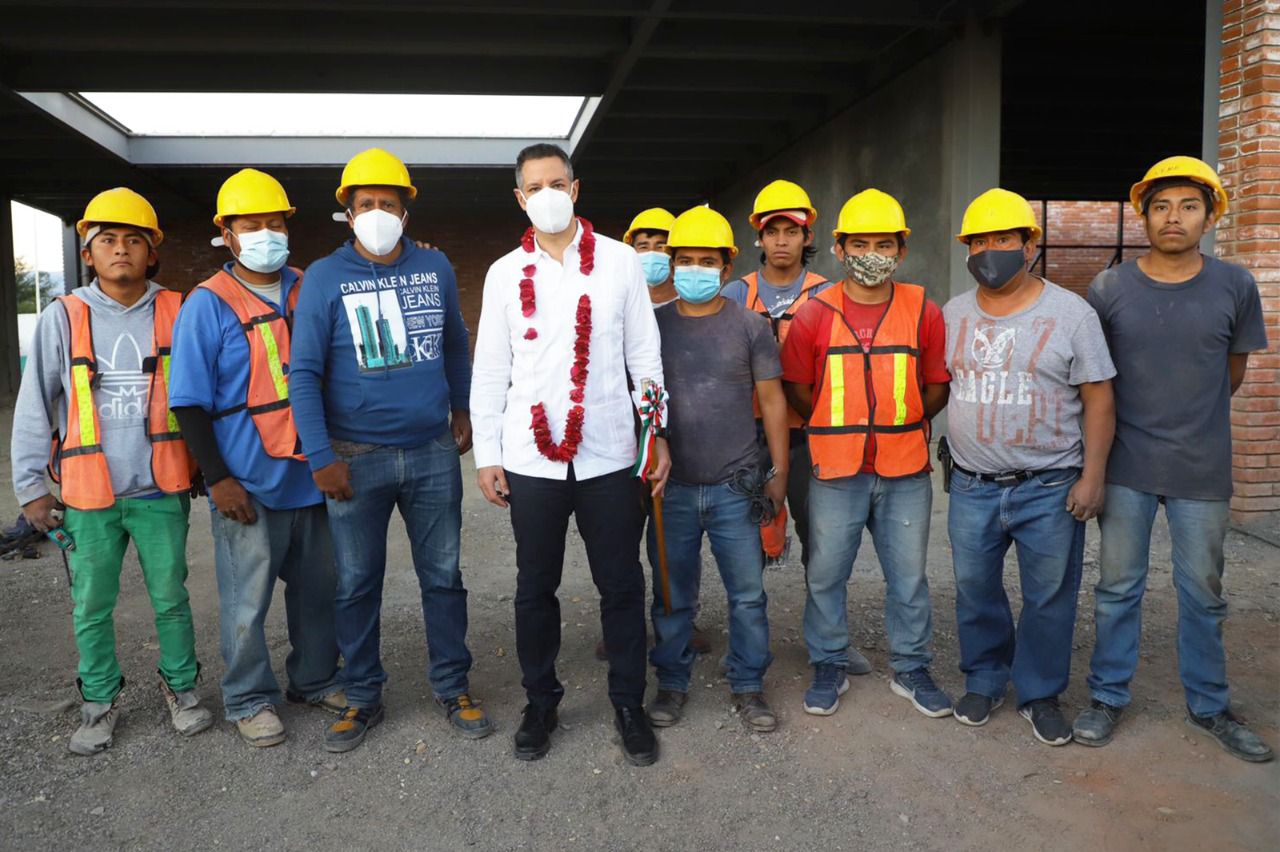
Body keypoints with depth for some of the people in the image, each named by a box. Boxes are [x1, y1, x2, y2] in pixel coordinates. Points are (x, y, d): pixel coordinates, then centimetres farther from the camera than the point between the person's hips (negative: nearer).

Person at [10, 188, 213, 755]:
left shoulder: (175, 314, 0)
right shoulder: (62, 318, -1)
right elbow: (34, 408, 2)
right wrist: (30, 486, 2)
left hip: (160, 489, 0)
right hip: (87, 495, 0)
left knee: (171, 598, 10)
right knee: (91, 607, 11)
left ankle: (180, 686, 29)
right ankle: (99, 702, 28)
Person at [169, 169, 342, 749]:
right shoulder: (208, 304, -6)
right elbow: (190, 402, -7)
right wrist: (218, 478, -12)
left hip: (312, 476, 5)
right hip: (249, 486, -4)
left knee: (318, 588, 15)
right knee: (247, 602, 6)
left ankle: (314, 680, 33)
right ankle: (249, 700, 24)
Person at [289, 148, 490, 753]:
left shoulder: (435, 267, 4)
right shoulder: (324, 277, -5)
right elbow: (304, 373, -7)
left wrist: (461, 410, 19)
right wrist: (321, 458, -12)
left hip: (434, 452, 2)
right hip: (356, 457, -2)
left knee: (443, 575, 10)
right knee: (357, 583, 9)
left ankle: (453, 688, 25)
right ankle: (362, 698, 25)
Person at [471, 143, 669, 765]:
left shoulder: (619, 261, 3)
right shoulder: (505, 274, 6)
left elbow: (645, 354, 4)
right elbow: (490, 370, 7)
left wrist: (660, 432, -1)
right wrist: (486, 453, 3)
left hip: (609, 455, -1)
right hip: (531, 458, 1)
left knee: (621, 585, 7)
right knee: (535, 587, 12)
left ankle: (628, 703, 24)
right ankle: (540, 702, 29)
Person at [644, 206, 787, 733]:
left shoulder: (749, 326, 2)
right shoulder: (653, 326, 4)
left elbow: (771, 399, 4)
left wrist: (779, 471, 1)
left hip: (736, 487, 0)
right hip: (671, 489, 1)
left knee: (748, 595, 7)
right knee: (672, 596, 11)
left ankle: (748, 686, 24)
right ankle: (672, 684, 28)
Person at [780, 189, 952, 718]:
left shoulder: (924, 311, 1)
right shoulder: (815, 314, -2)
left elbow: (938, 386, 8)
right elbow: (795, 386, 5)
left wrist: (900, 424, 0)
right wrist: (840, 427, 3)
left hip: (905, 472, 1)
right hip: (834, 473, -1)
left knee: (908, 576, 12)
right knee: (825, 574, 9)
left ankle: (911, 669, 30)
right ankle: (829, 667, 27)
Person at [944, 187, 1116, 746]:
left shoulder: (1070, 313, -4)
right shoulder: (952, 315, 5)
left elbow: (1098, 400, -4)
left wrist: (1091, 476, -9)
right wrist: (947, 451, 7)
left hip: (1049, 488, -3)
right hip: (971, 487, 3)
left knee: (1049, 597, 8)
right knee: (975, 591, 13)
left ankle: (1040, 693, 27)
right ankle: (984, 680, 33)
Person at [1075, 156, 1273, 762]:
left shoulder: (1235, 287, -2)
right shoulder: (1109, 289, -4)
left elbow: (1233, 371, 11)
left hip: (1203, 469, 1)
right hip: (1127, 467, 0)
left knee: (1203, 592, 13)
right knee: (1118, 587, 9)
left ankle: (1209, 707, 30)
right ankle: (1108, 697, 23)